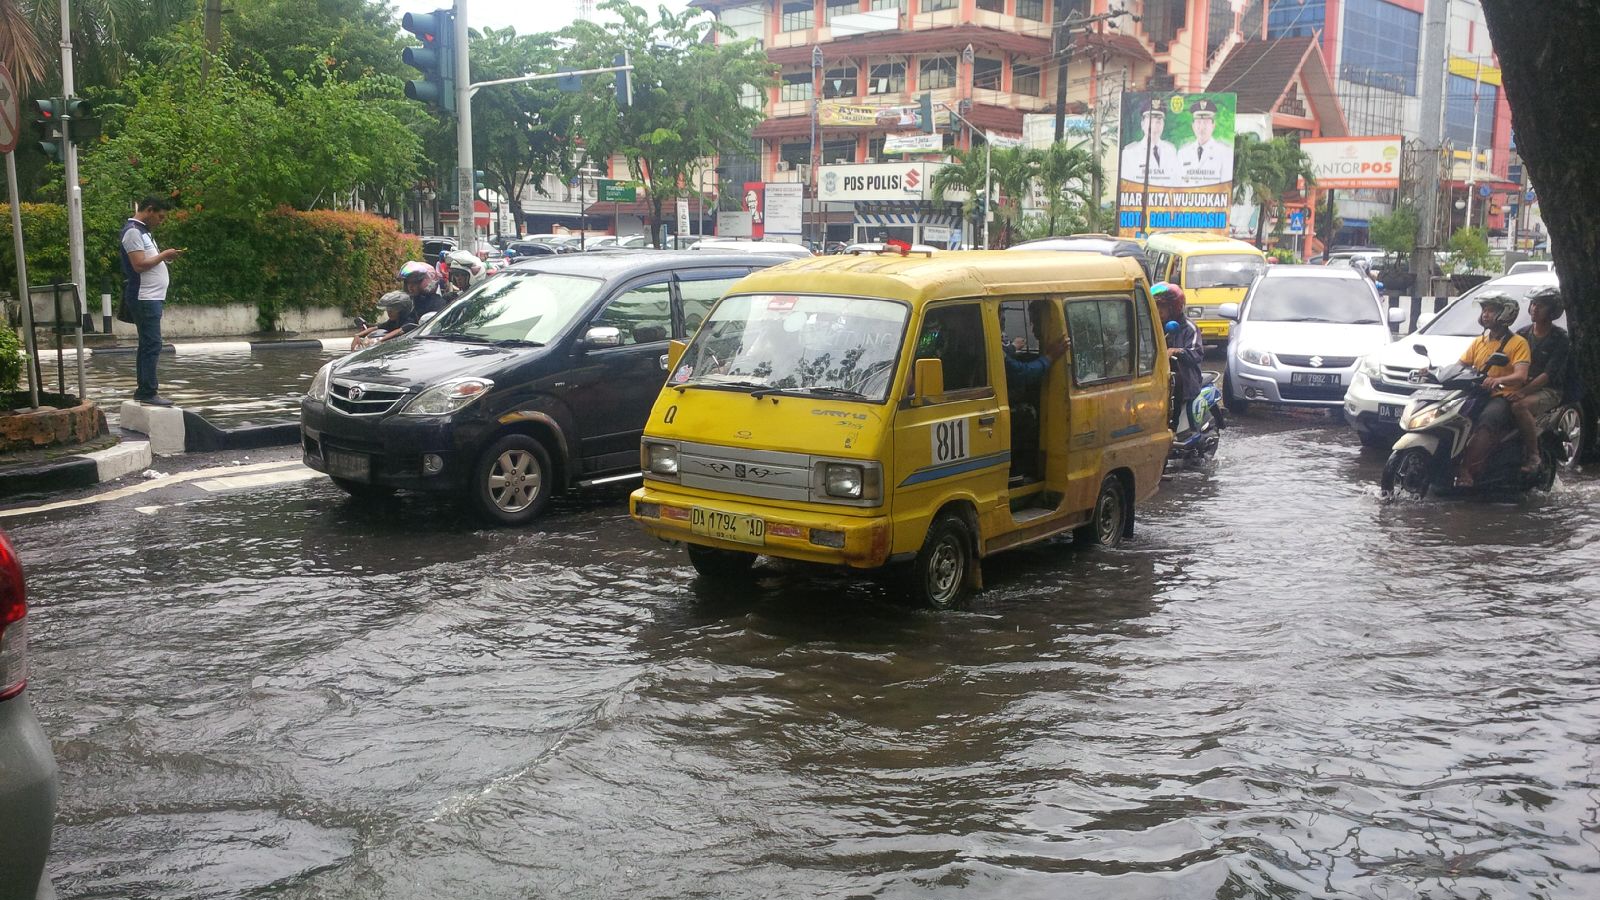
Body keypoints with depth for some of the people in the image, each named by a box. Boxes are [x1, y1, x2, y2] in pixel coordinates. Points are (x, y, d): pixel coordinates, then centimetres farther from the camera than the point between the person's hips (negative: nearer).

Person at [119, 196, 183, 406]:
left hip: (152, 298, 10)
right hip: (144, 298, -10)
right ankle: (148, 393, -9)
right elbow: (139, 265, -20)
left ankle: (144, 390, 16)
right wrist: (164, 255, -11)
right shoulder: (133, 231, -12)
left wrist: (165, 256, 8)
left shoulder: (142, 231, 19)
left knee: (148, 345, 12)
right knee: (152, 345, -10)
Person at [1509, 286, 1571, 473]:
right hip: (1522, 386, 6)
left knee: (1520, 406, -36)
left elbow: (1549, 374, -14)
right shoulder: (1523, 333, 13)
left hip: (1549, 390, -6)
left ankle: (1533, 456, -28)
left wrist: (1523, 392, -26)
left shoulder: (1560, 338, -5)